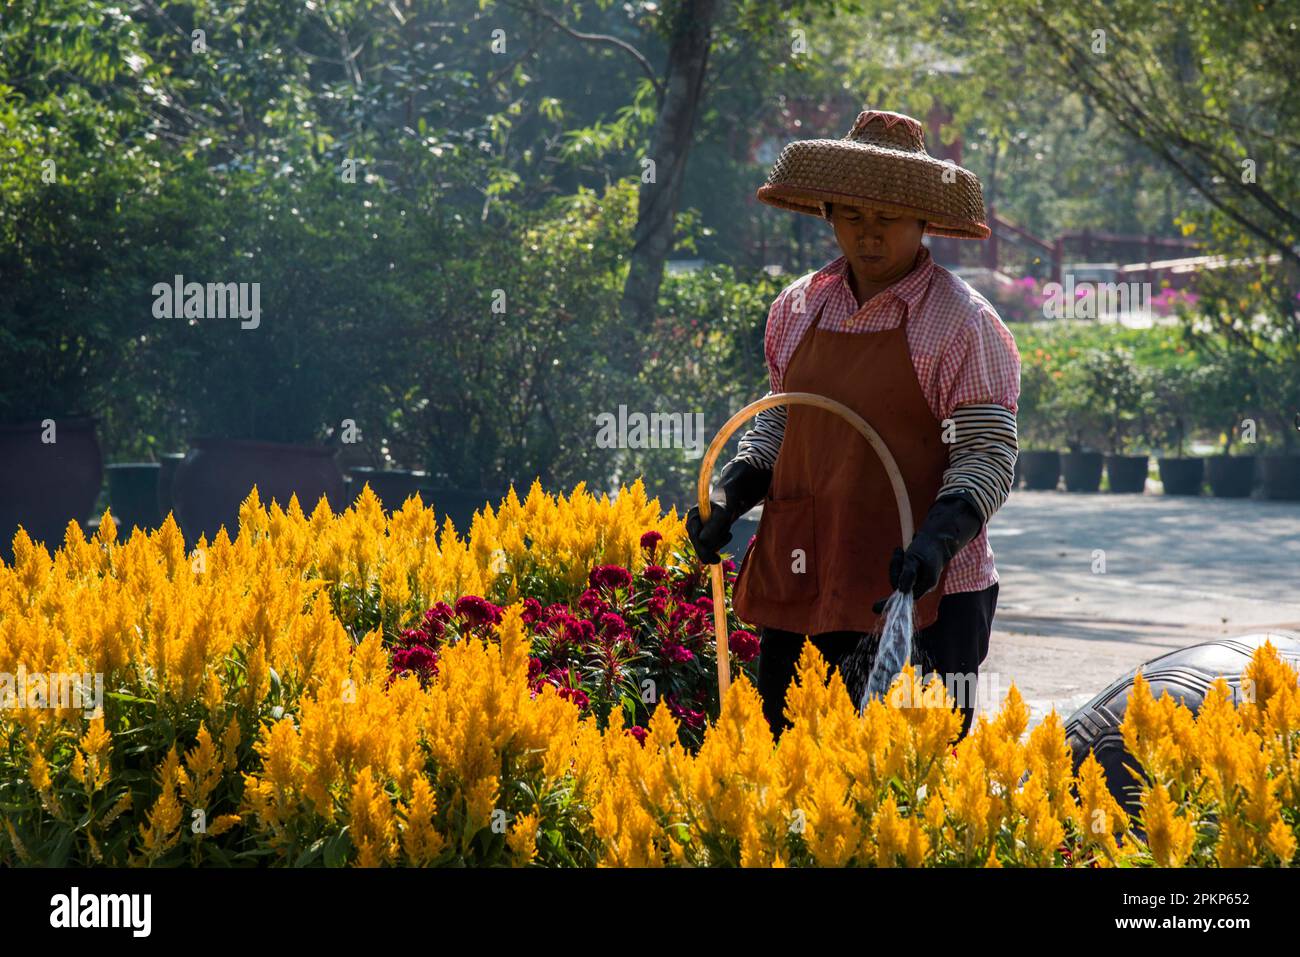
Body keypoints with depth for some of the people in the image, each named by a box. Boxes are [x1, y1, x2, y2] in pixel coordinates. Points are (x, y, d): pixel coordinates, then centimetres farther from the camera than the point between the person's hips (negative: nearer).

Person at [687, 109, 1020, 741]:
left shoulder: (963, 323, -7)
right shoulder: (798, 308, 11)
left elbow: (988, 456, -9)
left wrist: (937, 540, -25)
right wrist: (729, 495, 5)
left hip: (920, 593, -5)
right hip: (798, 580, 5)